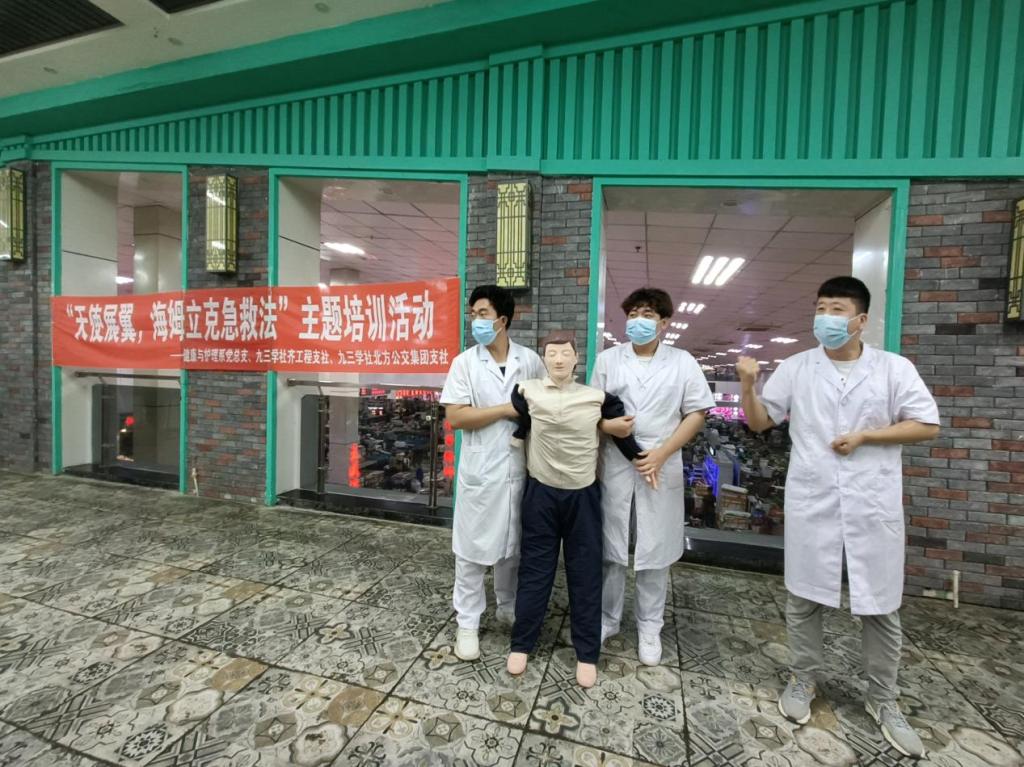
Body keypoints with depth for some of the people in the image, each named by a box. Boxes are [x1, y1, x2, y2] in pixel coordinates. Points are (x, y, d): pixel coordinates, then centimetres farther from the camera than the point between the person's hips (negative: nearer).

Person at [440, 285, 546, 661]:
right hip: (480, 472, -2)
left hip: (521, 470, 3)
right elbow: (455, 417, -13)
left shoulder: (530, 360, 1)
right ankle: (467, 622, 27)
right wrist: (507, 409, -16)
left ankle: (509, 608, 40)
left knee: (514, 545, 18)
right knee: (472, 548, 9)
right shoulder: (464, 362, -5)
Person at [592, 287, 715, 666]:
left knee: (655, 551, 11)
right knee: (610, 547, 11)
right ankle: (607, 618, 31)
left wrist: (662, 453, -11)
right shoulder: (607, 359, 4)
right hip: (614, 465, 1)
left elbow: (697, 414, -1)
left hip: (662, 467, 0)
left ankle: (649, 626, 31)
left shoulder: (683, 362, 1)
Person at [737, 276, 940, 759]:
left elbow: (927, 426, 1)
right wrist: (748, 386, -14)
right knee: (803, 597, 11)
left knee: (881, 606, 12)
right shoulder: (794, 369, 3)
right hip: (811, 503, 1)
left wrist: (866, 436, -13)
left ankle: (883, 699, 33)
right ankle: (803, 680, 31)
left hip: (873, 505, 0)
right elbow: (759, 422, 4)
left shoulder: (895, 369, 1)